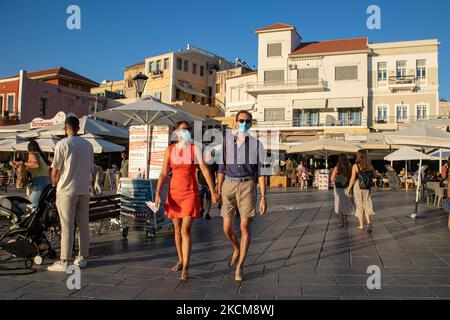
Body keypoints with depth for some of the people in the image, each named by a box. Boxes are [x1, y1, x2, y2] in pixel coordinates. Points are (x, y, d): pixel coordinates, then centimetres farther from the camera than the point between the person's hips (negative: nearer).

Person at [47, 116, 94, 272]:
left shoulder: (62, 144, -8)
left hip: (67, 190, -5)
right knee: (84, 225, 9)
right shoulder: (88, 145, 9)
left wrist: (55, 184, 10)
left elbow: (55, 170, -7)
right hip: (84, 189, 5)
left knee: (67, 226, -3)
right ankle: (83, 258, 17)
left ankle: (64, 262, 1)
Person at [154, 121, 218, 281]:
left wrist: (213, 191, -12)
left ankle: (185, 269, -6)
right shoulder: (170, 150, 2)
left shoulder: (195, 149, -4)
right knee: (177, 229, 14)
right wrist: (158, 193, -12)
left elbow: (205, 170, -8)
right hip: (174, 192, 3)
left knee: (186, 230, -11)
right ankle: (181, 260, 33)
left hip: (190, 193, -3)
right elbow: (164, 173, -2)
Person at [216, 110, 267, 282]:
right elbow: (221, 168, 8)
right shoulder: (227, 142, 7)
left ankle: (239, 267, 6)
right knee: (227, 228, 1)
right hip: (229, 186, 2)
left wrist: (263, 197, -6)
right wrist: (218, 192, 3)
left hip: (247, 186, -2)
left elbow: (260, 171, 0)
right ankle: (237, 249, 35)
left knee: (245, 226, -7)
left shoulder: (256, 144, 2)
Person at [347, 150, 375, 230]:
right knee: (367, 204, 17)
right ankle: (368, 221, -1)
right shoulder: (370, 165, 2)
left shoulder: (355, 166, -11)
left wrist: (349, 188, 0)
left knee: (359, 206, 7)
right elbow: (373, 176, 5)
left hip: (358, 187, -3)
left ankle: (361, 225, 9)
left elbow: (352, 179, -12)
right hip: (367, 188, 3)